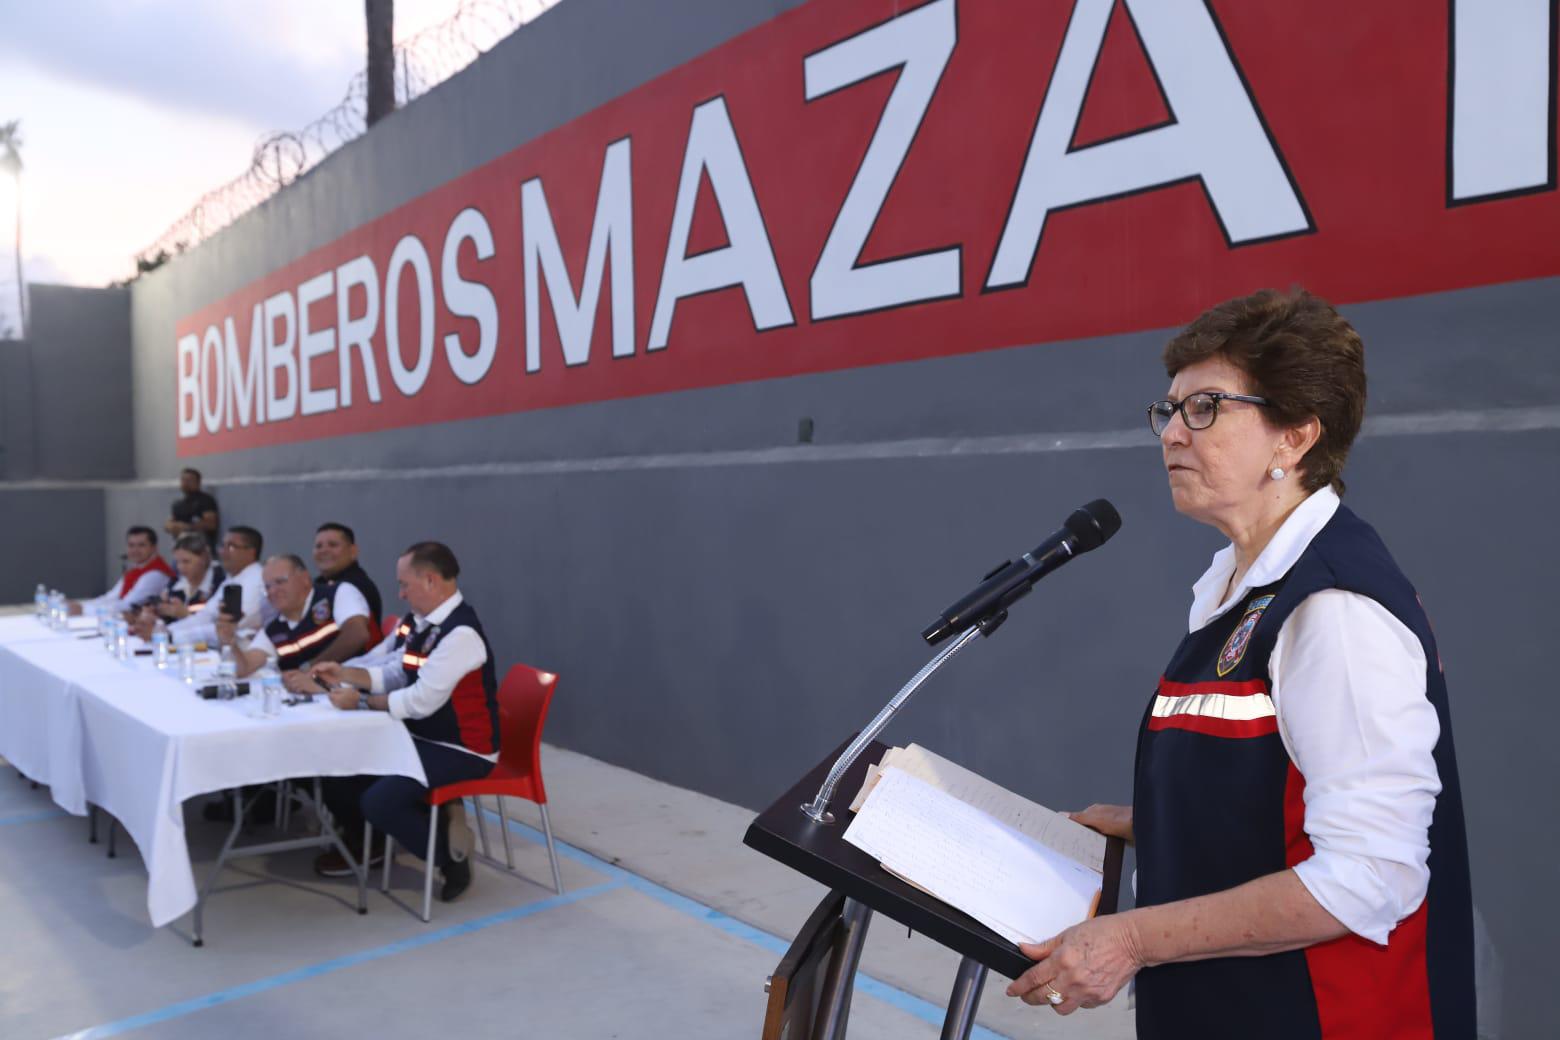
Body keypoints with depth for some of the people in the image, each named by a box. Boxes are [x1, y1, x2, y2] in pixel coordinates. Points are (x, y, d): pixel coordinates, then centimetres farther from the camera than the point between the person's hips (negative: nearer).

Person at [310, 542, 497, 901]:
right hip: (421, 739, 9)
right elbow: (395, 676, 16)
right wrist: (346, 674, 4)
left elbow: (420, 701, -25)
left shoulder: (460, 634, -24)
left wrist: (362, 701, -16)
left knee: (378, 801, -23)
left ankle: (450, 855, 1)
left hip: (461, 752, -9)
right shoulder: (426, 625, 6)